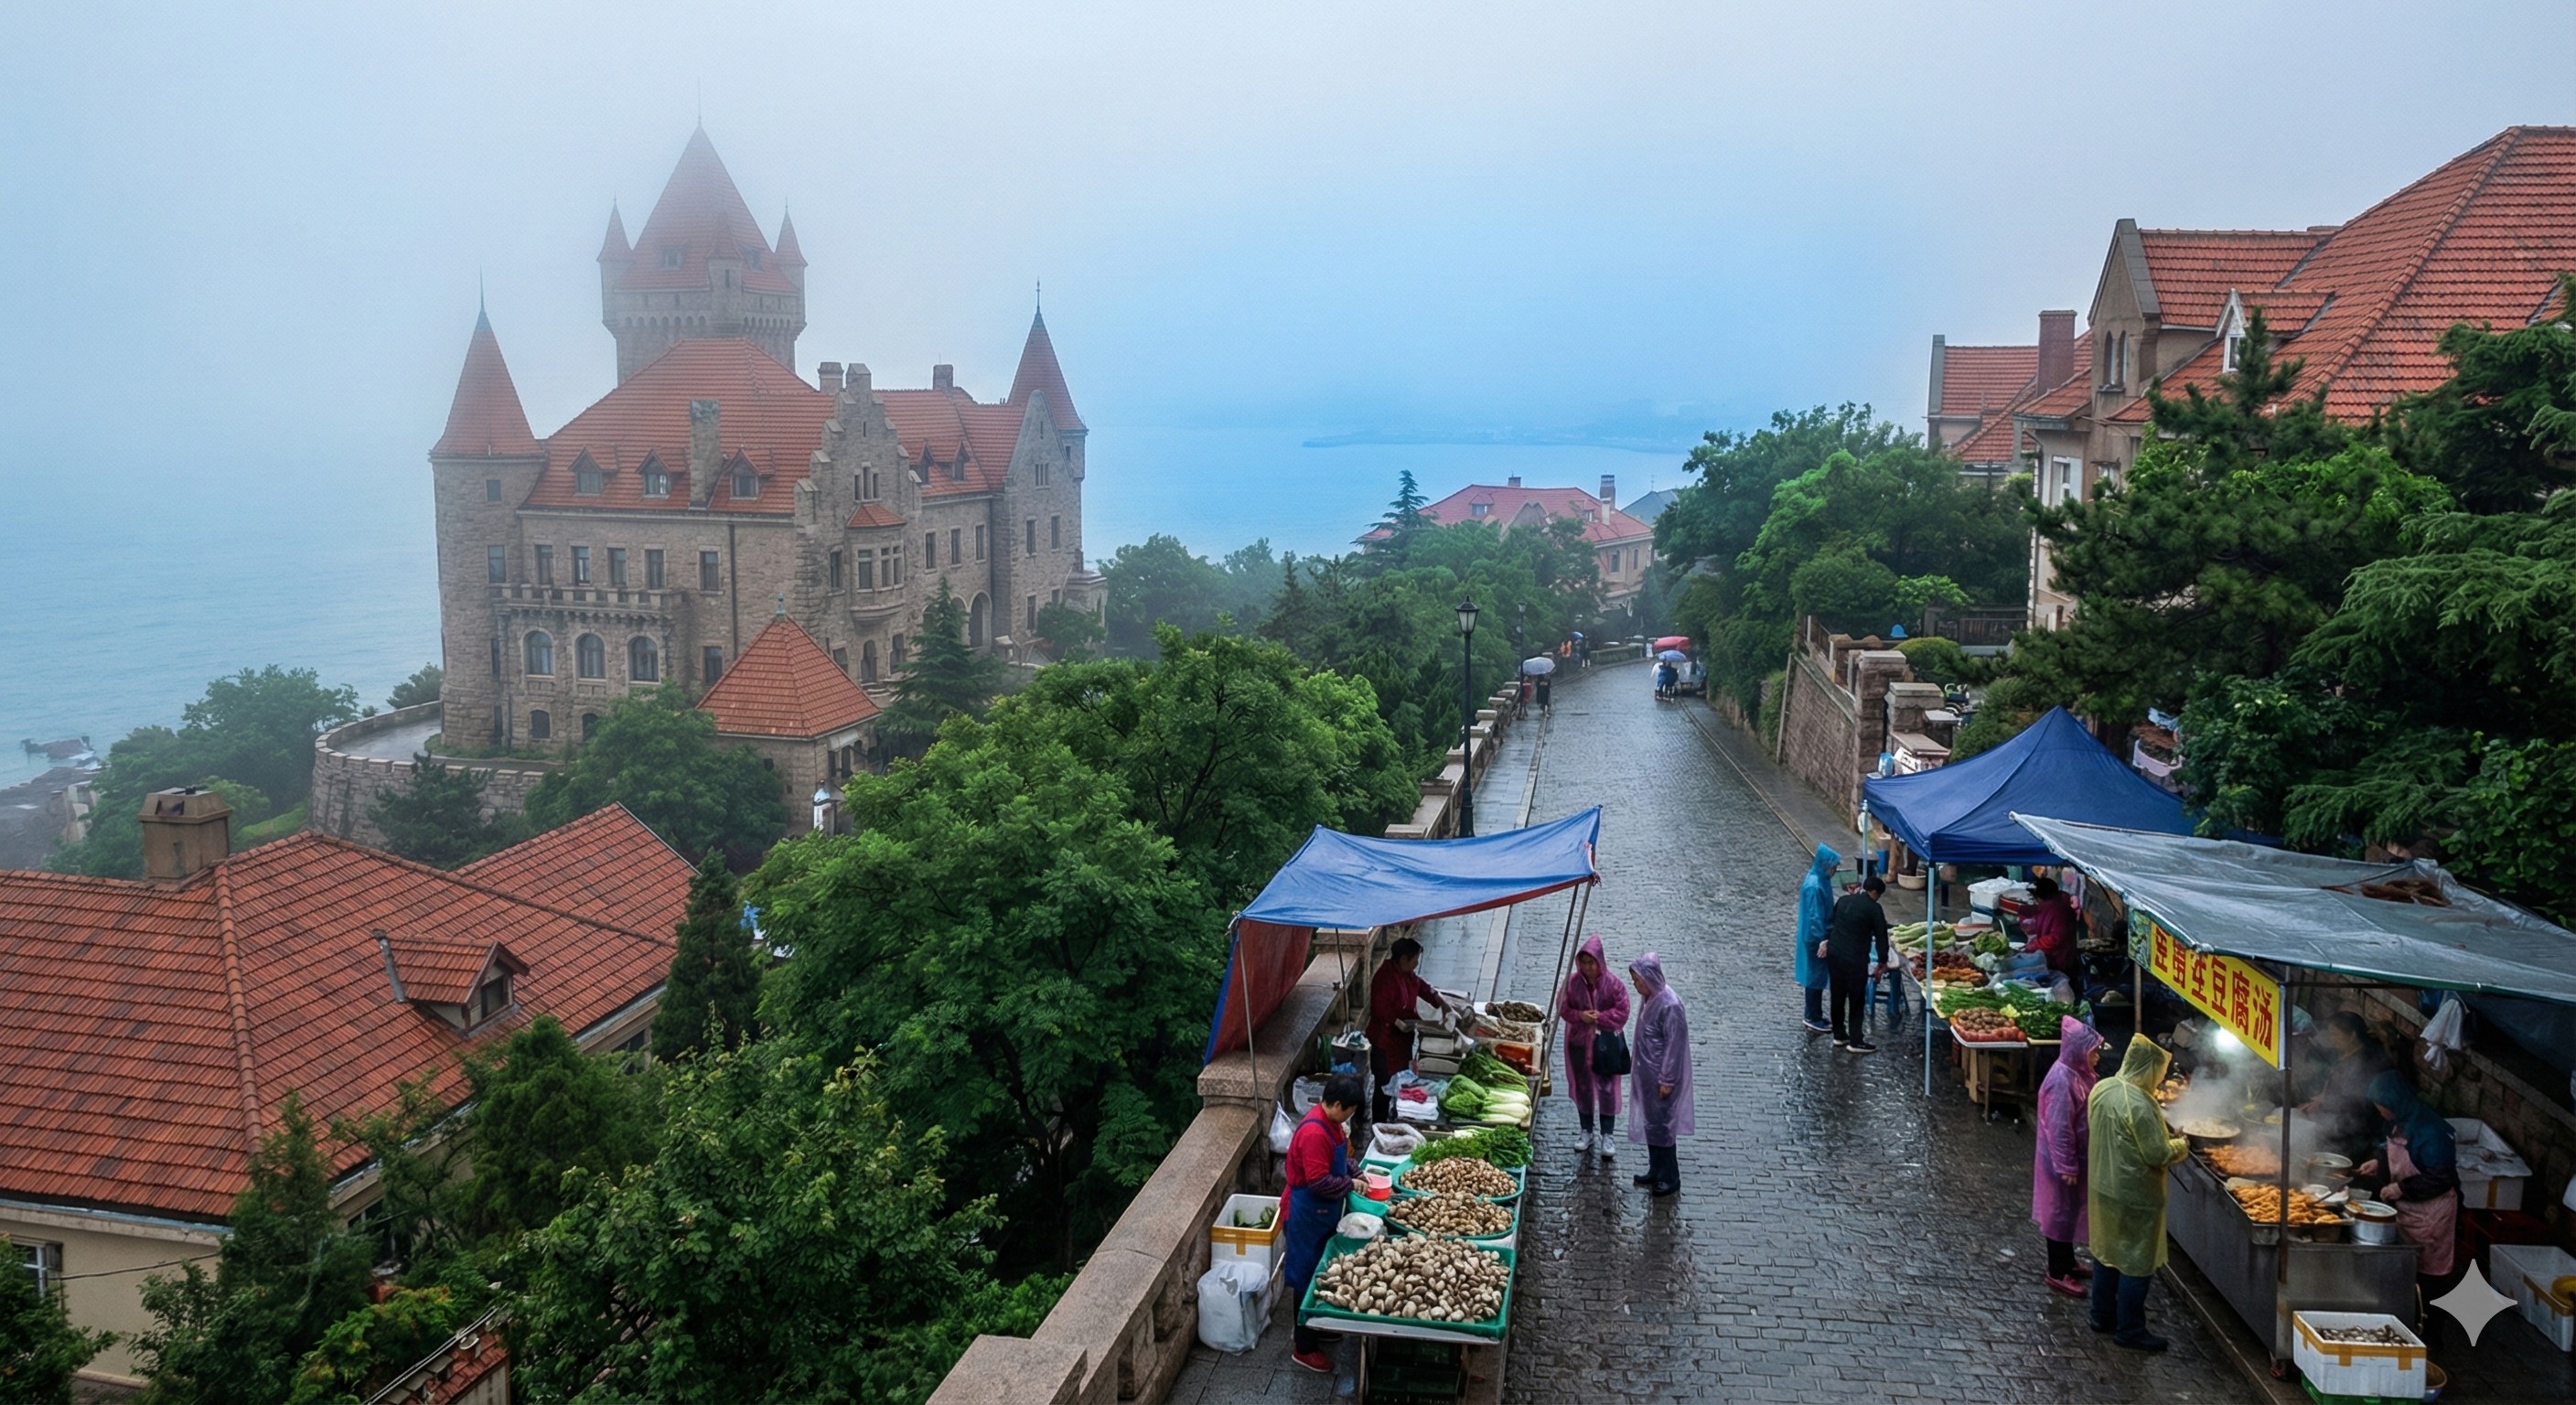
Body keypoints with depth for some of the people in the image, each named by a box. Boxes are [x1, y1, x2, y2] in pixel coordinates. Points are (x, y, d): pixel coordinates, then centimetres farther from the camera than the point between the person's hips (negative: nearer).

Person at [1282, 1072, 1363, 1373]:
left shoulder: (1329, 1121, 1)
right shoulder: (1314, 1133, -30)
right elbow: (1320, 1182, -29)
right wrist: (1350, 1186, -16)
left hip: (1322, 1212, 10)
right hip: (1306, 1215, -10)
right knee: (1307, 1278, 3)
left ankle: (1315, 1327, 40)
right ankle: (1304, 1348, 15)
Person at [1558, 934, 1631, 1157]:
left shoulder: (1612, 984, -13)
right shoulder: (1572, 982, -8)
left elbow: (1622, 1012, -10)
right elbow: (1562, 1008, -1)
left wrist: (1599, 1017, -21)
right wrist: (1580, 1016, -18)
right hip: (1579, 1042, 2)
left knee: (1606, 1088, 2)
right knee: (1582, 1087, 13)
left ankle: (1607, 1136, 14)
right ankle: (1587, 1132, 28)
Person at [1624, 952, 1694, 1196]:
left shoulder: (1669, 1005, -26)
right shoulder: (1650, 998, 2)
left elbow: (1675, 1044, -22)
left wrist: (1667, 1080, -19)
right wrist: (1635, 1065, 18)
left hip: (1661, 1077, -9)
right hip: (1648, 1075, 9)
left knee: (1661, 1125, 2)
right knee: (1650, 1123, 18)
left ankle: (1670, 1178, 16)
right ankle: (1656, 1171, 32)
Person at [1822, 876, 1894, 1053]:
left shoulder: (1844, 900, 10)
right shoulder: (1874, 908, -9)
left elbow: (1832, 922, 18)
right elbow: (1881, 936, -4)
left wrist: (1826, 940, 24)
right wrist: (1883, 961, 7)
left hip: (1834, 954, 7)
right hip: (1854, 959, -7)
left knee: (1837, 997, 15)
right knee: (1857, 1000, 3)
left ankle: (1839, 1036, 25)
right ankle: (1856, 1042, 8)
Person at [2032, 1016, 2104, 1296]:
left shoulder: (2079, 1072, 2)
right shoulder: (2062, 1081, -28)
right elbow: (2059, 1129, -25)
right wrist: (2067, 1166, -22)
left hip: (2077, 1155, 9)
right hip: (2063, 1158, -9)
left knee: (2070, 1210, 22)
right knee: (2061, 1212, 4)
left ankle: (2068, 1262, 37)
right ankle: (2057, 1273, 16)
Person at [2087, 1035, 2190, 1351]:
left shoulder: (2102, 1088, 0)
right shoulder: (2139, 1105, -27)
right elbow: (2158, 1155, -22)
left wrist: (2164, 1135, 15)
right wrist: (2180, 1146, -1)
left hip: (2102, 1186, 9)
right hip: (2134, 1197, -9)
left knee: (2106, 1252, 20)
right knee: (2137, 1263, 5)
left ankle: (2103, 1316, 33)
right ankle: (2129, 1330, 16)